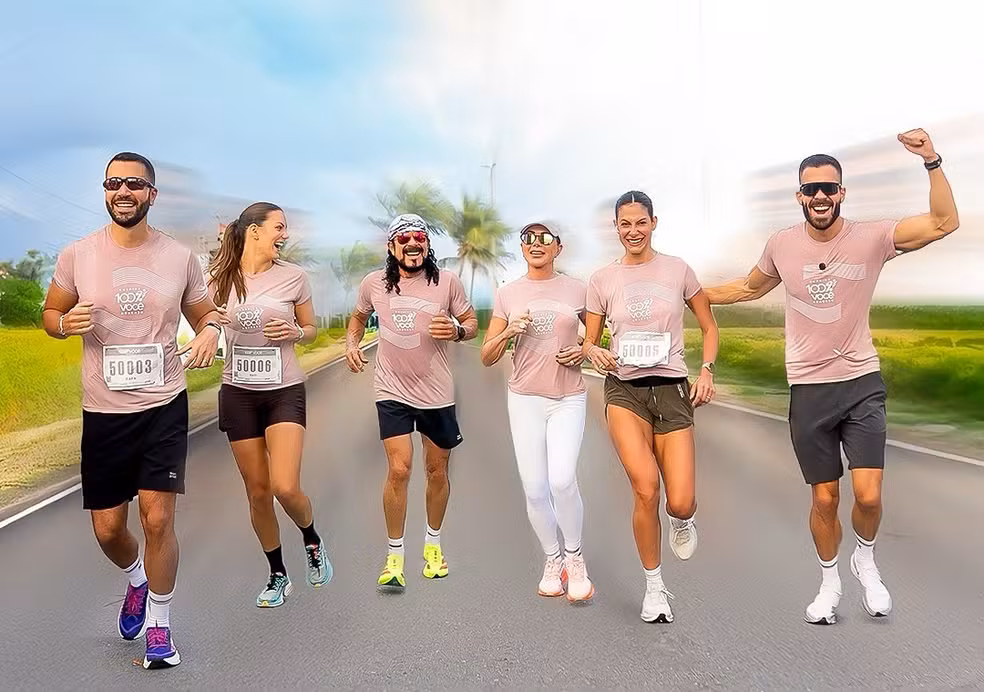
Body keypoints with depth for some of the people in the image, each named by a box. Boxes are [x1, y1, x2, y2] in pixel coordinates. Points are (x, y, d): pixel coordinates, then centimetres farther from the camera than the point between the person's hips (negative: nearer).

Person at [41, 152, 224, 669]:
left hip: (165, 406, -1)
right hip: (103, 412, 1)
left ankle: (159, 626, 16)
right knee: (107, 528, 9)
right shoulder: (77, 255, -2)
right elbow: (50, 314, 10)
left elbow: (204, 312, 12)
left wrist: (211, 329, -12)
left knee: (158, 520, -5)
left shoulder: (179, 257, 0)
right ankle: (137, 581, 44)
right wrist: (67, 323, -14)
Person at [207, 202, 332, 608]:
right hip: (238, 393, 2)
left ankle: (313, 542, 18)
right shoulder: (221, 279, -1)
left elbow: (312, 329, 10)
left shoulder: (293, 277, -2)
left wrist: (295, 333, -12)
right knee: (258, 492, 7)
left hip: (285, 391, -1)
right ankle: (278, 576, 26)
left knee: (286, 488, -15)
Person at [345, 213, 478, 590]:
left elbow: (472, 323, 3)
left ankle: (433, 543, 35)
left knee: (437, 471, 12)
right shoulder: (374, 283, -2)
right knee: (399, 470, -11)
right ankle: (395, 556, 4)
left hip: (437, 392, 1)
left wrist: (457, 331, -19)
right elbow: (359, 317, 17)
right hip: (392, 392, -1)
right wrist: (352, 344, -2)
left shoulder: (448, 282, -6)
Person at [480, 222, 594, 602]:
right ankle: (552, 560, 23)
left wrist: (584, 351, -5)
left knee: (562, 480, -19)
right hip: (524, 398, 2)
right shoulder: (507, 294, 5)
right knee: (535, 489, 0)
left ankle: (574, 557, 5)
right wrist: (507, 332, -14)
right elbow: (487, 358, 5)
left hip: (568, 398, -1)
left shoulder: (577, 290, 3)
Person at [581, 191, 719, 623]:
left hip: (672, 390, 0)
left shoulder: (678, 270, 5)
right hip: (624, 389, 0)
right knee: (646, 489, -20)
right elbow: (588, 342, 11)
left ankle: (682, 520, 33)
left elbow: (709, 327, 13)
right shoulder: (602, 280, 6)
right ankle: (655, 588, 3)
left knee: (680, 504, -9)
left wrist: (707, 370, -3)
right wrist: (596, 354, -12)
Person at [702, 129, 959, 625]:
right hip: (808, 390, 1)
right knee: (825, 499, 8)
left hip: (862, 383, -1)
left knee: (869, 496, -10)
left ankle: (865, 560, 23)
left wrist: (931, 161, -27)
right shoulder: (782, 245, -1)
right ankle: (829, 583, 31)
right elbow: (749, 288, 18)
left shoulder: (871, 238, -7)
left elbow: (945, 222, -18)